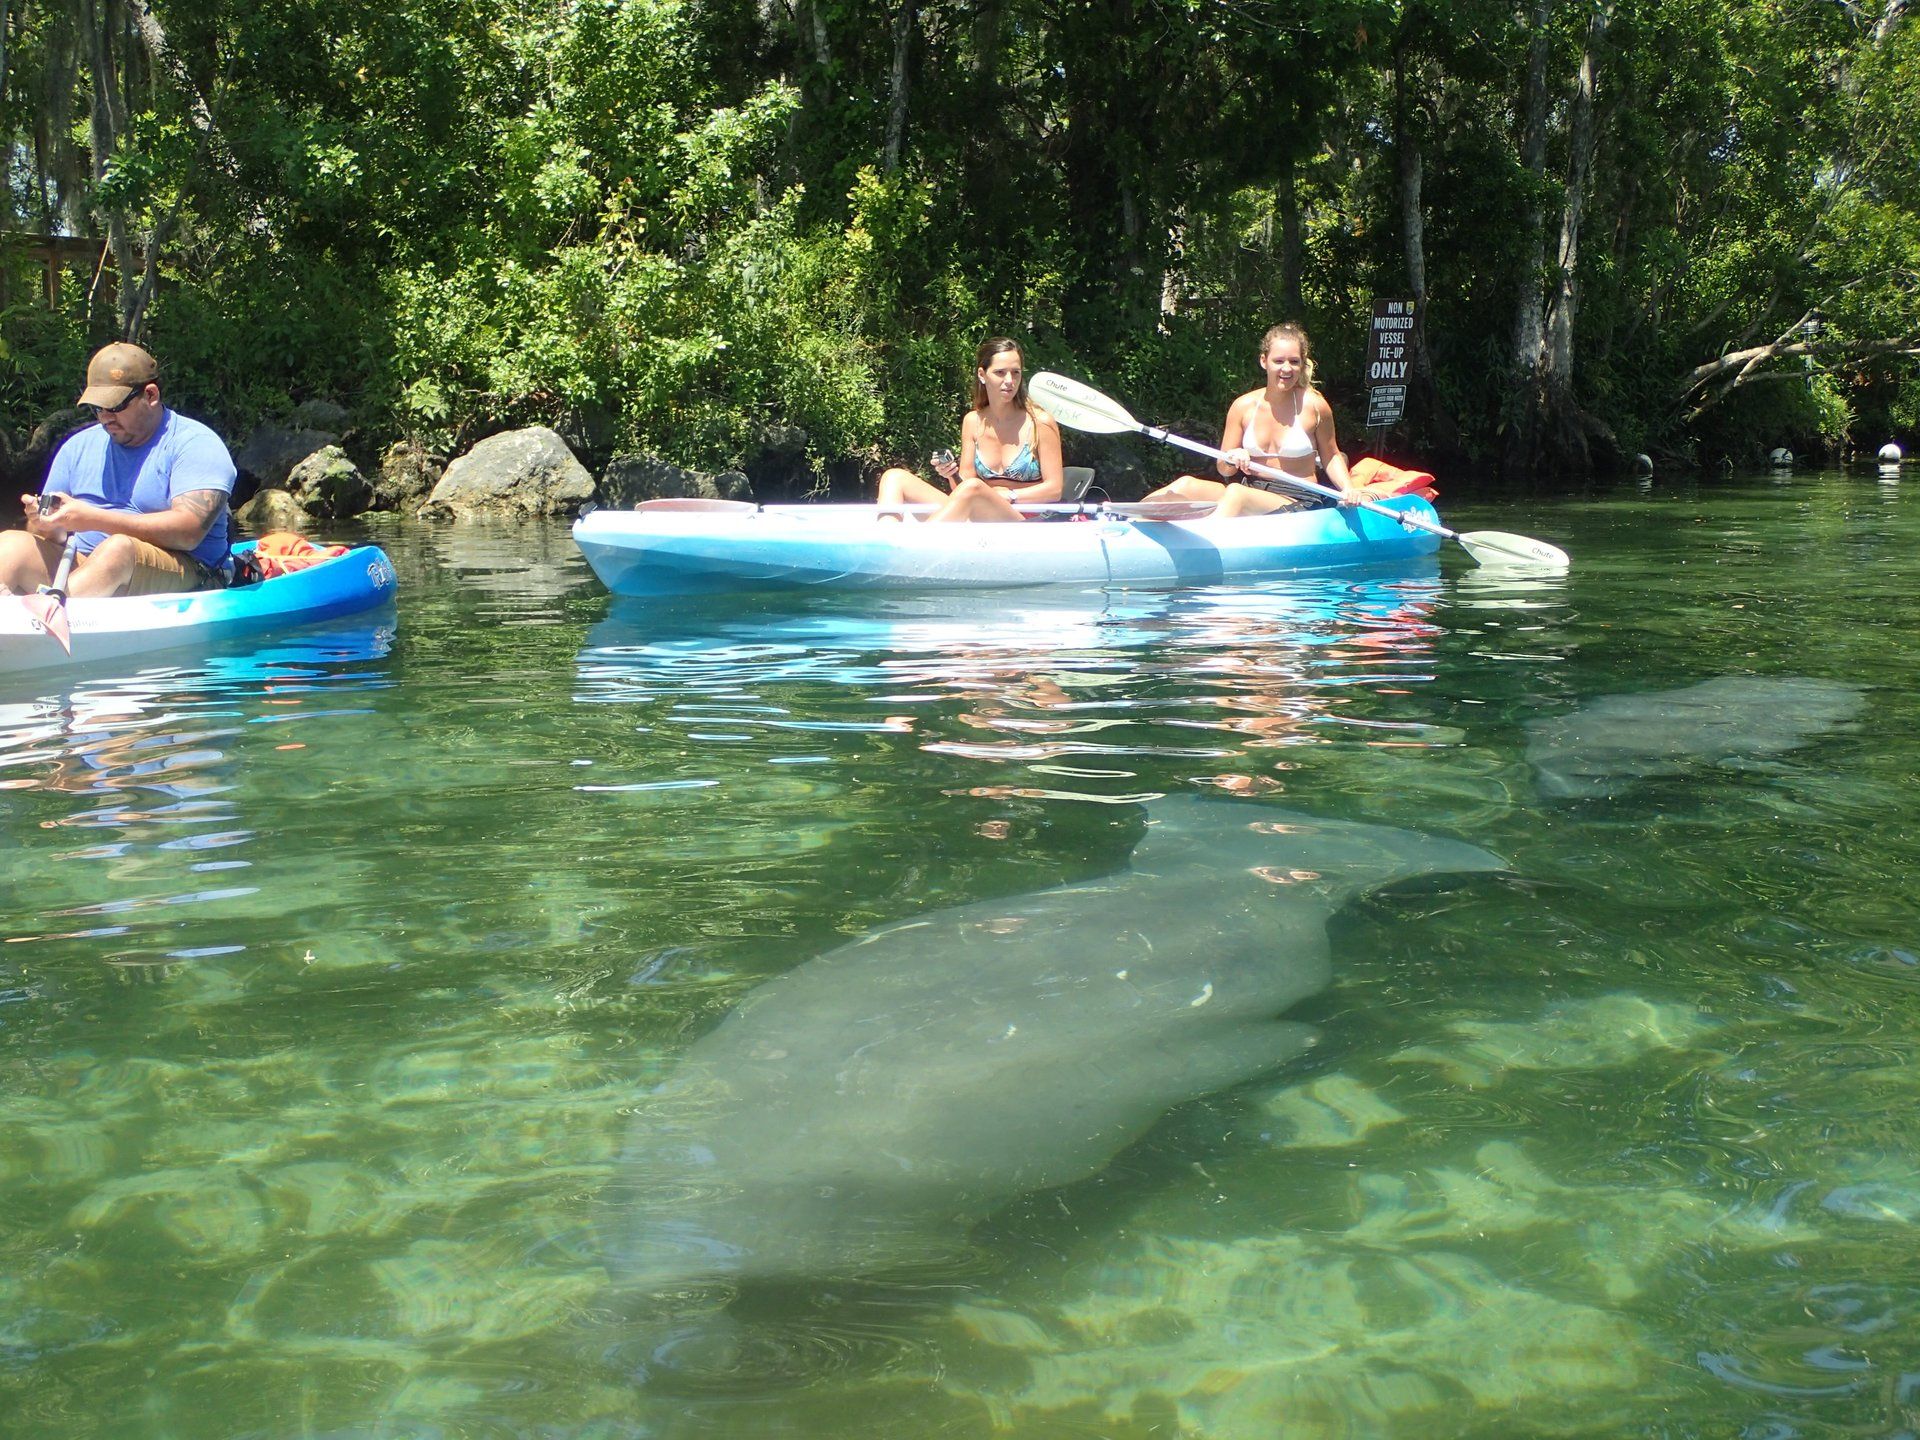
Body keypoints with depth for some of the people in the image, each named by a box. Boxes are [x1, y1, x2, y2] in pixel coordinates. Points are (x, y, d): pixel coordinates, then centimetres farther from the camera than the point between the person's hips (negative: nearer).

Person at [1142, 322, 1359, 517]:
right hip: (1249, 490, 4)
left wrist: (1347, 488, -6)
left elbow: (1330, 456, 11)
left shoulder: (1313, 405, -3)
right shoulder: (1244, 406, 4)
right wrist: (1232, 460, -16)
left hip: (1297, 503, -4)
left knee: (1236, 492, -36)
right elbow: (1223, 469, 8)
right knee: (1186, 485, -21)